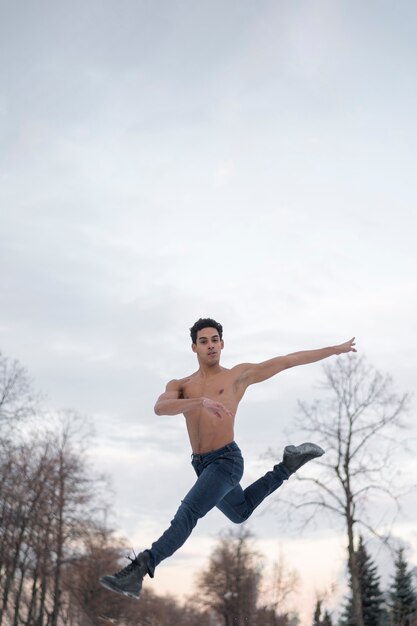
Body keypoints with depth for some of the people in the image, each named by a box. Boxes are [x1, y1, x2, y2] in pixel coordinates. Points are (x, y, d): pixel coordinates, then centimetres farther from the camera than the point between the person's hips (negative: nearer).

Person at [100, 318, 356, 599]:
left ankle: (139, 570, -24)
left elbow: (288, 361, 6)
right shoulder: (179, 385, 8)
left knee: (188, 512, -21)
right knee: (240, 513, 28)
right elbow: (160, 408, -15)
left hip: (227, 461, -6)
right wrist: (202, 401, -32)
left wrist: (334, 349, 8)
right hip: (201, 465, 6)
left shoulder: (239, 374, 3)